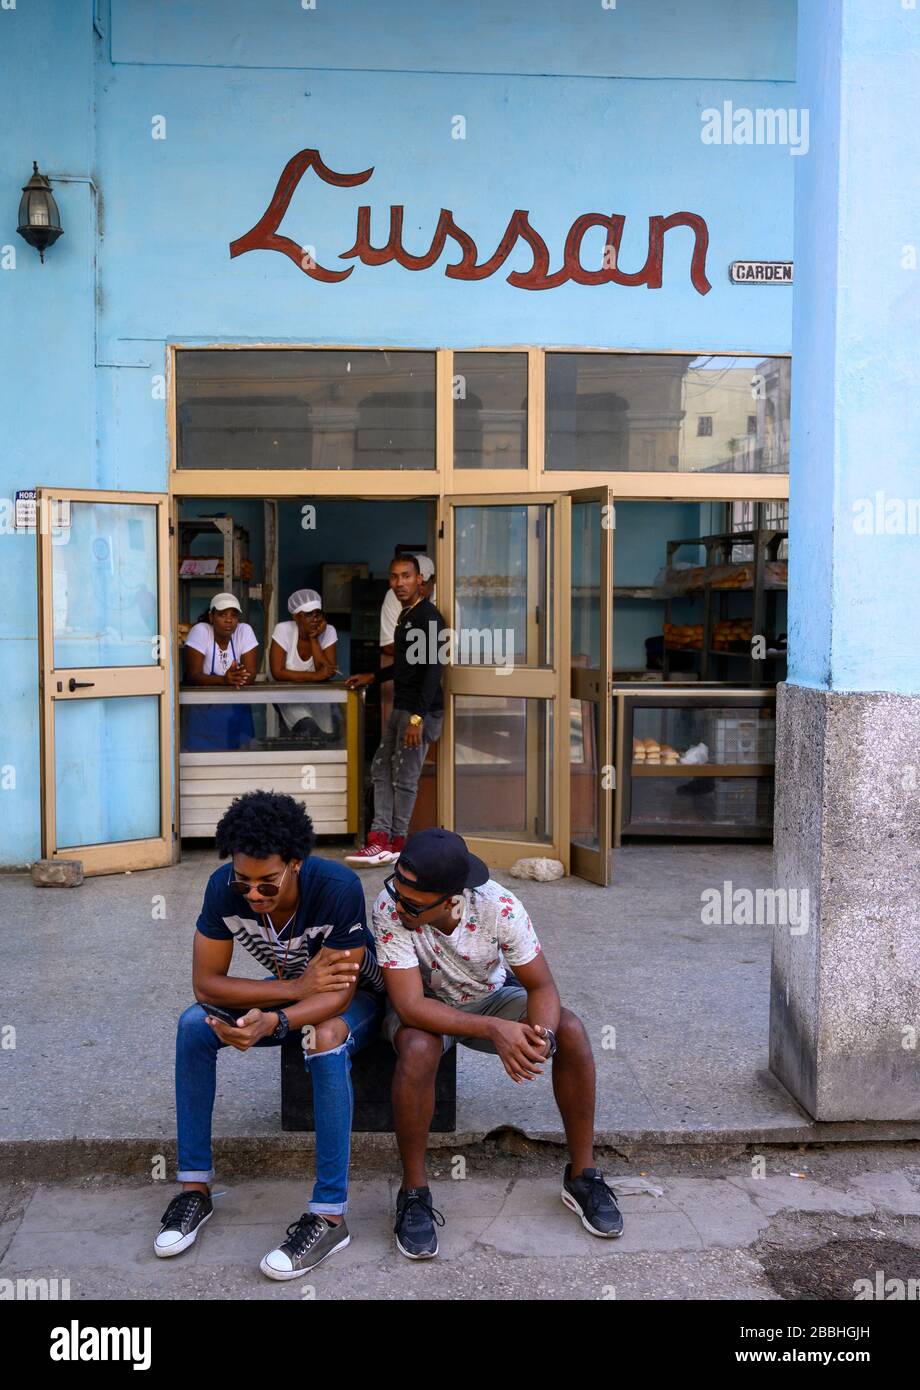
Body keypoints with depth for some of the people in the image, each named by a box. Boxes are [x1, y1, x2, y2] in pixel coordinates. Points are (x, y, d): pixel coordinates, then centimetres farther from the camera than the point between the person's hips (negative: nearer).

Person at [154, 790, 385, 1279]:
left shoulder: (338, 887, -35)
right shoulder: (224, 888, -23)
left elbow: (339, 993, -31)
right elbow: (206, 982, -19)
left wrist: (272, 1022, -50)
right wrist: (296, 988, -32)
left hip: (355, 994, -4)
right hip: (289, 987, 5)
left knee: (325, 1039, -37)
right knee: (194, 1025, -19)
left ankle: (329, 1216, -27)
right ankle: (195, 1187, -7)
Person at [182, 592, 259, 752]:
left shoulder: (245, 631, -4)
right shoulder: (200, 631, -11)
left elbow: (251, 674, -8)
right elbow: (192, 676, -18)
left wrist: (238, 678, -31)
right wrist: (224, 680, -34)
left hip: (237, 710, 2)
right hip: (203, 710, -2)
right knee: (201, 750, -14)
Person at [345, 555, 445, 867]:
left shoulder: (428, 616, -14)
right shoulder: (405, 616, 17)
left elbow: (433, 667, -21)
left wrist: (418, 716, -25)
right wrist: (372, 676, 27)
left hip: (421, 711, -10)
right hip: (401, 708, 10)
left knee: (404, 778, -4)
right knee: (381, 769, 9)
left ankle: (394, 843, 5)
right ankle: (381, 837, 12)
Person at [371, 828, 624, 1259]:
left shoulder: (499, 907, -29)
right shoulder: (390, 909, -33)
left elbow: (542, 986, -19)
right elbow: (411, 1005, -35)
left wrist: (542, 1037, -41)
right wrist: (494, 1029, -46)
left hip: (490, 997, 2)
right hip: (424, 1006, -2)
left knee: (571, 1032, -21)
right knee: (418, 1049, -36)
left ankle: (582, 1175, -2)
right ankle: (414, 1192, -16)